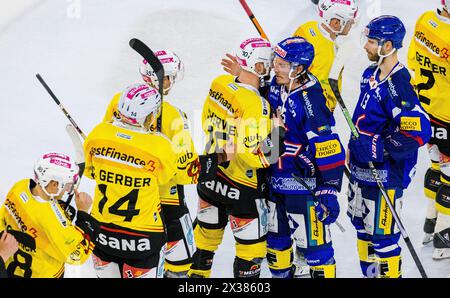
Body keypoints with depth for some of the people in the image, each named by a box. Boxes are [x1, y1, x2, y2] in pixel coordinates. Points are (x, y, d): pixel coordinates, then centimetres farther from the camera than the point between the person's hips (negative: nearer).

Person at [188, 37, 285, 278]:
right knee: (251, 244, 9)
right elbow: (252, 156, -26)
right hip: (242, 187, -7)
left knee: (207, 234, 23)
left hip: (210, 176, 7)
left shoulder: (218, 84, -5)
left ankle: (198, 272, 37)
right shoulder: (255, 104, -26)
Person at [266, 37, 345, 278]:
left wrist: (329, 192, -25)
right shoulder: (275, 87, -2)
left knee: (312, 243, -1)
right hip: (275, 179, 8)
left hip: (304, 183, -8)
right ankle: (280, 273, 42)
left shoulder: (310, 100, -25)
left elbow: (329, 149, -25)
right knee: (275, 235, 22)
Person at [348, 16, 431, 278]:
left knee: (382, 235, -2)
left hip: (385, 173, -10)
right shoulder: (371, 75, 6)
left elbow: (420, 131, -30)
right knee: (362, 226, 22)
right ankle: (370, 273, 38)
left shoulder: (398, 84, -23)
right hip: (361, 168, 10)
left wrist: (380, 148, -24)